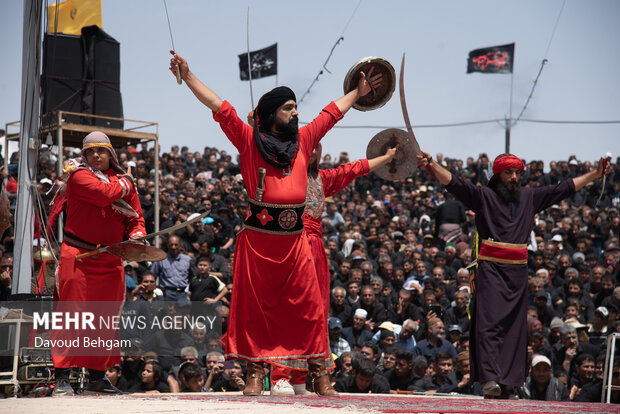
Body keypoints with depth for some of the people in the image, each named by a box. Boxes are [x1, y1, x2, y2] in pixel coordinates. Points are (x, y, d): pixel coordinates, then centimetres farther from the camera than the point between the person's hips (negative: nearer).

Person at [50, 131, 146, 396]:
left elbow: (135, 218, 15)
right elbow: (105, 194, -19)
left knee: (105, 318, 8)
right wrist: (123, 185, 1)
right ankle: (62, 377, -7)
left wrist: (136, 235, -6)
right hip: (77, 255, -5)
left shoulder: (123, 181, 14)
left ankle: (97, 377, 17)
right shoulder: (78, 175, -2)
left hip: (110, 261, 5)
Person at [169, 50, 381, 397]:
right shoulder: (249, 141, 3)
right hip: (258, 240, -3)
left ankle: (319, 375, 5)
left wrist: (358, 93, 38)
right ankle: (255, 374, 9)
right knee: (255, 308, 2)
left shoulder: (303, 141, 14)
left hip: (295, 241, 3)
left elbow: (332, 113, 27)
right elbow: (219, 106, 0)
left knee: (309, 308, 0)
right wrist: (188, 76, -4)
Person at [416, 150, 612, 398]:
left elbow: (564, 189, 23)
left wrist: (596, 174, 26)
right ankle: (489, 379, -21)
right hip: (491, 268, -5)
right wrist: (432, 166, -26)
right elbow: (454, 183, -10)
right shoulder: (483, 196, 3)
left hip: (518, 270, 5)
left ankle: (510, 380, 11)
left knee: (514, 326, 6)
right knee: (489, 322, -13)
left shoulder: (529, 197, 16)